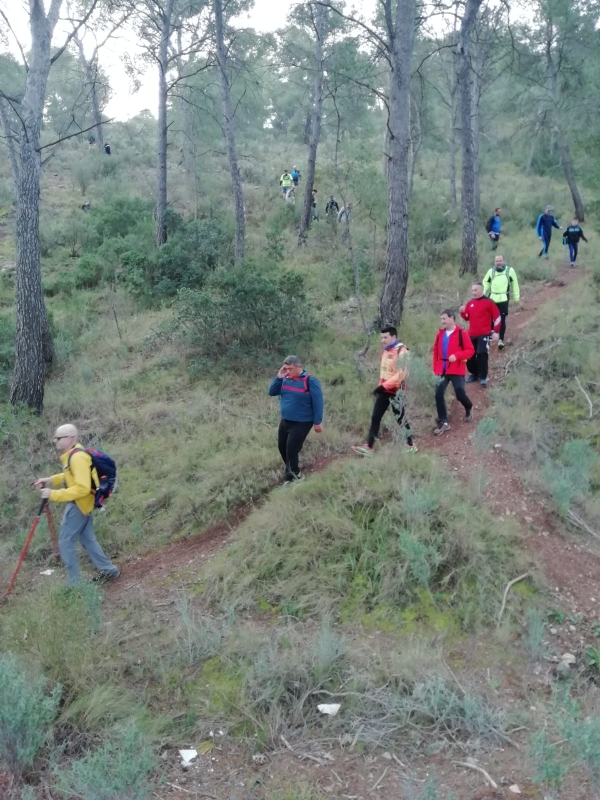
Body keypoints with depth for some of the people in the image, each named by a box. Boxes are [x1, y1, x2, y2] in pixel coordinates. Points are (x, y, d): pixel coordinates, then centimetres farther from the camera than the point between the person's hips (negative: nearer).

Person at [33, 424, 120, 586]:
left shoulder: (77, 457, -26)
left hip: (79, 503, -10)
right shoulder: (72, 454, 7)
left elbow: (82, 488, -30)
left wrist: (54, 495, -29)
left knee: (65, 542, -2)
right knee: (87, 539, 18)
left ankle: (74, 583, 5)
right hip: (80, 502, 10)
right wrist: (50, 480, 11)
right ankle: (108, 570, 28)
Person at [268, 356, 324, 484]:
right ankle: (292, 472, 38)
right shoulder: (286, 379, 1)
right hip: (285, 421, 8)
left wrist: (317, 422, -14)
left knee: (291, 450, -9)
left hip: (301, 423, -7)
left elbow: (318, 402, -15)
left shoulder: (310, 381, -18)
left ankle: (293, 476, 13)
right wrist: (279, 377, -12)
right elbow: (272, 392, 2)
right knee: (282, 448, 16)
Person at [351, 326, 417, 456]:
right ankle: (369, 447, 6)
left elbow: (401, 374, -22)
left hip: (396, 391, -8)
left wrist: (384, 386, -23)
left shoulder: (402, 351, -15)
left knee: (400, 418, 1)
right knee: (375, 418, 5)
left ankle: (410, 445, 17)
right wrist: (381, 386, 11)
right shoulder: (385, 351, 13)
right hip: (384, 390, 8)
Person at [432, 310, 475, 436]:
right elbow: (436, 351, 15)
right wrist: (436, 368, 8)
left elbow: (470, 350, -10)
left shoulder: (461, 333, -8)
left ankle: (469, 408, 32)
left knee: (460, 394, -5)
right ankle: (443, 422, 5)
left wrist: (456, 355, -23)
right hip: (442, 370, 5)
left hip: (457, 371, -5)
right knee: (438, 395, -4)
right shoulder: (440, 334, 8)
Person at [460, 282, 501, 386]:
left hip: (484, 334, -6)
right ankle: (474, 374, 25)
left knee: (482, 354, -13)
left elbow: (497, 317, -4)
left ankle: (483, 377, -3)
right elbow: (467, 318, 19)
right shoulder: (470, 303, 10)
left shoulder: (488, 302, -6)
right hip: (472, 335, 6)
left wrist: (495, 332, -7)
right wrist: (463, 312, -3)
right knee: (470, 355, 7)